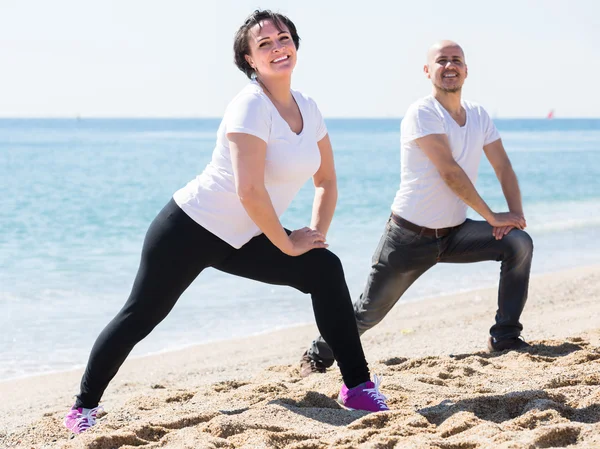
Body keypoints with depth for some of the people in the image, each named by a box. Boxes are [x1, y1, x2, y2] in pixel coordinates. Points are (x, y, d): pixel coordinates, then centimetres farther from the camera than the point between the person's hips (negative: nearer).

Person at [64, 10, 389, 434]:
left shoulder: (307, 108, 3)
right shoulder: (251, 106, -21)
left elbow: (327, 181, 14)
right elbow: (249, 191, -29)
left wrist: (317, 234, 0)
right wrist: (289, 244, -19)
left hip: (242, 240, 7)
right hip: (191, 227, -7)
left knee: (325, 269, -7)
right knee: (141, 316, -2)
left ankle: (359, 387, -1)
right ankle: (84, 406, 15)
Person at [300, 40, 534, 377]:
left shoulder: (479, 116, 5)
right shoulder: (422, 114, -17)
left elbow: (504, 168, 5)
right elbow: (450, 173, -23)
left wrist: (516, 212, -13)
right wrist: (493, 217, -21)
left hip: (455, 233, 5)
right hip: (411, 236, -5)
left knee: (519, 243, -14)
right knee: (368, 313, -2)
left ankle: (505, 336, -4)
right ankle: (318, 356, 24)